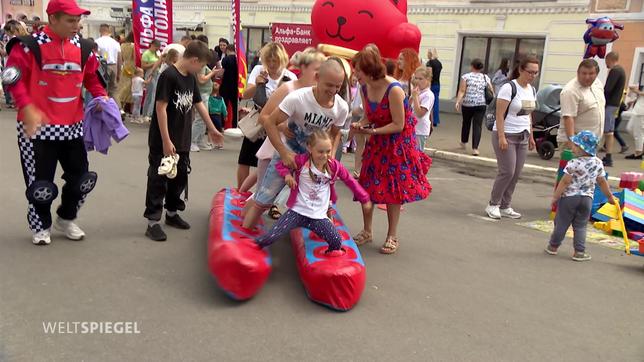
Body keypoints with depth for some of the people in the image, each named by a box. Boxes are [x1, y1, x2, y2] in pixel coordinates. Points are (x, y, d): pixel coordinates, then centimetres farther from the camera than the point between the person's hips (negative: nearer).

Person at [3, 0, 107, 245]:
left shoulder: (83, 47, 4)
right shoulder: (30, 45, -10)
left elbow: (92, 77, 15)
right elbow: (13, 79, -11)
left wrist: (101, 97, -2)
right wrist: (27, 108, -23)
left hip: (73, 126, 5)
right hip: (38, 127, -4)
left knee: (81, 177, 11)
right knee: (40, 181, 5)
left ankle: (66, 219, 35)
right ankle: (41, 226, 28)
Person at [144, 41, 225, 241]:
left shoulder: (191, 78, 8)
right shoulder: (168, 76, -17)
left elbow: (199, 104, 20)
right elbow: (160, 108, -20)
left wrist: (212, 129, 26)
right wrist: (166, 141, -22)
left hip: (183, 141, 8)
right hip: (163, 142, -8)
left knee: (179, 178, 17)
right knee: (158, 180, 0)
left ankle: (171, 213, 34)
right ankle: (152, 222, 9)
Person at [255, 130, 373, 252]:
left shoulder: (334, 166, -2)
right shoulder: (302, 161, -9)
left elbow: (350, 181, 10)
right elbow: (280, 164, 4)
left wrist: (364, 199, 16)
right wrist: (287, 174, -17)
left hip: (319, 216, 3)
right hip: (297, 211, -2)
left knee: (337, 242, -11)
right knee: (270, 237, -15)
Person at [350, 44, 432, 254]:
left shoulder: (393, 90, -27)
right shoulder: (364, 88, -6)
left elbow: (398, 125, -22)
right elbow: (368, 117, 5)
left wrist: (373, 131, -30)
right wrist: (359, 125, -16)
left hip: (399, 141, -6)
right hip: (378, 140, 6)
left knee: (394, 188, 1)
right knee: (367, 184, 4)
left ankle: (392, 237, 15)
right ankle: (367, 231, 19)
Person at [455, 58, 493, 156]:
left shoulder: (466, 77, 0)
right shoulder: (486, 78, 7)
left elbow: (461, 91, -10)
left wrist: (458, 101, -13)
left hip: (467, 104, 0)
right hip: (481, 105, 0)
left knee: (466, 123, 18)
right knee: (477, 125, -2)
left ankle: (463, 143, 37)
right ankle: (475, 148, -10)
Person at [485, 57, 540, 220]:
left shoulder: (532, 90, 11)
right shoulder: (509, 88, -13)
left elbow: (529, 115, 18)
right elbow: (500, 115, -15)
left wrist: (531, 136, 16)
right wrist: (501, 137, -20)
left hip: (522, 136, 7)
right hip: (506, 135, -7)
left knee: (516, 174, 5)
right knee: (507, 172, -8)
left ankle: (505, 206, 15)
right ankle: (493, 204, 8)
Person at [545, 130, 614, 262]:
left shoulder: (574, 164, -18)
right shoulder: (598, 163, 1)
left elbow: (565, 182, -16)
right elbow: (602, 182, 9)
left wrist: (555, 196, -7)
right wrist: (609, 196, 22)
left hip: (569, 197, -4)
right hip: (587, 198, 4)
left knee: (562, 223, 9)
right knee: (580, 226, 11)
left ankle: (553, 246, 23)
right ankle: (579, 252, 8)